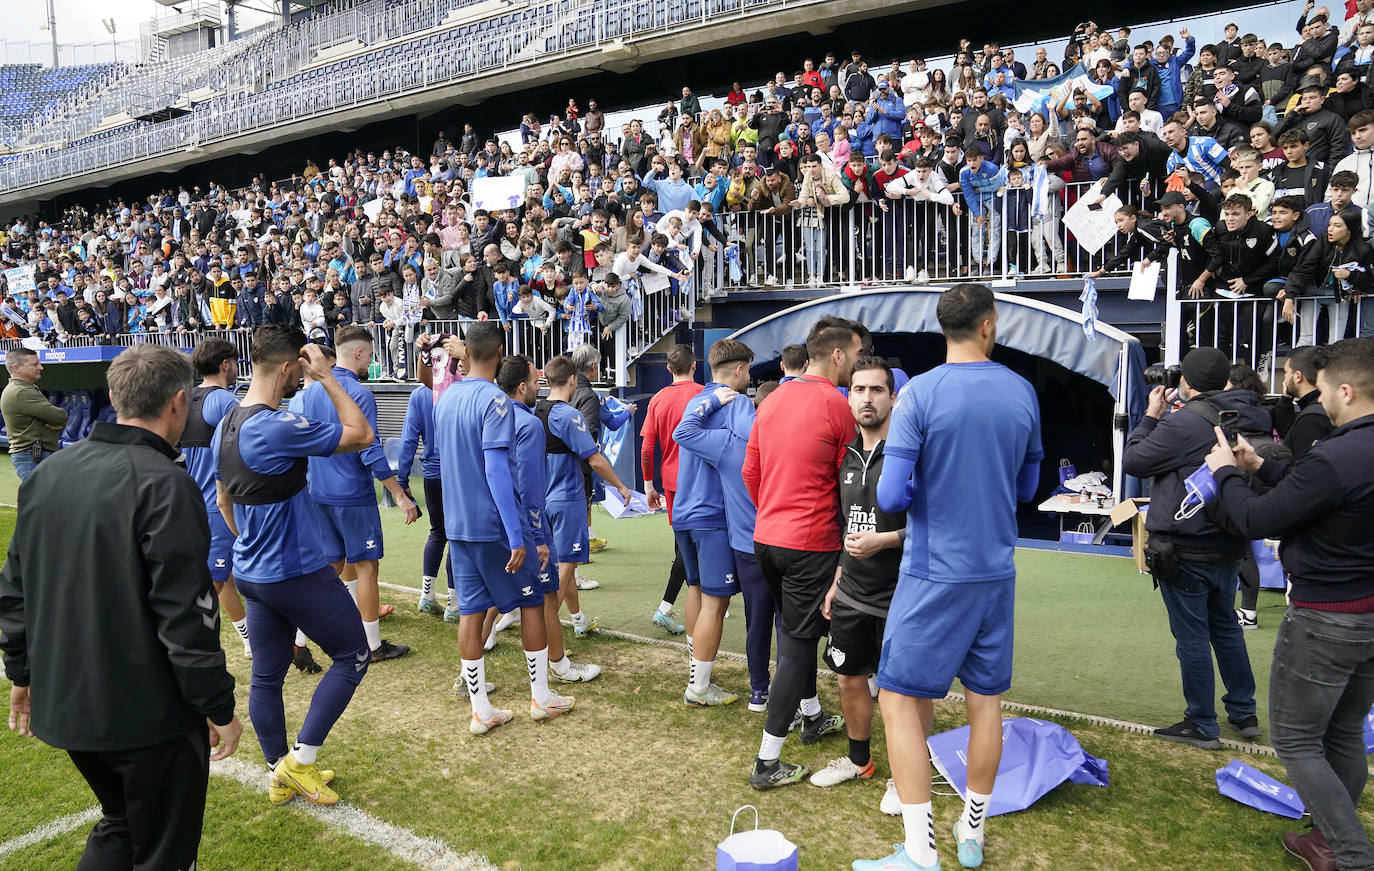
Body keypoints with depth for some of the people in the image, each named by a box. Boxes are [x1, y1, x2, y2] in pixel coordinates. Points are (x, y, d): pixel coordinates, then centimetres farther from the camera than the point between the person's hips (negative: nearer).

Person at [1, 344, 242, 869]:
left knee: (119, 825, 29)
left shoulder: (47, 474, 3)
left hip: (64, 704, 7)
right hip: (149, 713, -7)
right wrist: (220, 708, -13)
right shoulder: (164, 485, -22)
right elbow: (186, 616, -23)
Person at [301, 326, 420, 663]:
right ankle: (374, 645, 10)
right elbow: (370, 451, -19)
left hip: (319, 493, 7)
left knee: (332, 565, 16)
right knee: (366, 566, 3)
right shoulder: (359, 393, -15)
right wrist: (400, 496, -15)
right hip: (353, 496, -7)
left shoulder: (311, 391, 9)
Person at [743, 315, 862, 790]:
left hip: (766, 537, 8)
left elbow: (750, 472, 12)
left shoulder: (773, 399, 8)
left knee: (795, 631, 24)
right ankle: (767, 763, 4)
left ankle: (812, 718, 42)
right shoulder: (836, 406, -13)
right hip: (811, 543, -8)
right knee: (799, 645, 0)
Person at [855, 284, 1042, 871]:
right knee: (986, 700, 15)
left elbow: (891, 498, -17)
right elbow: (1025, 488, 12)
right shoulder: (1023, 393, 1)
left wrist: (927, 487, 4)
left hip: (935, 575, -5)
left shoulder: (920, 394, -13)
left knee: (900, 701, 2)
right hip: (996, 570, 5)